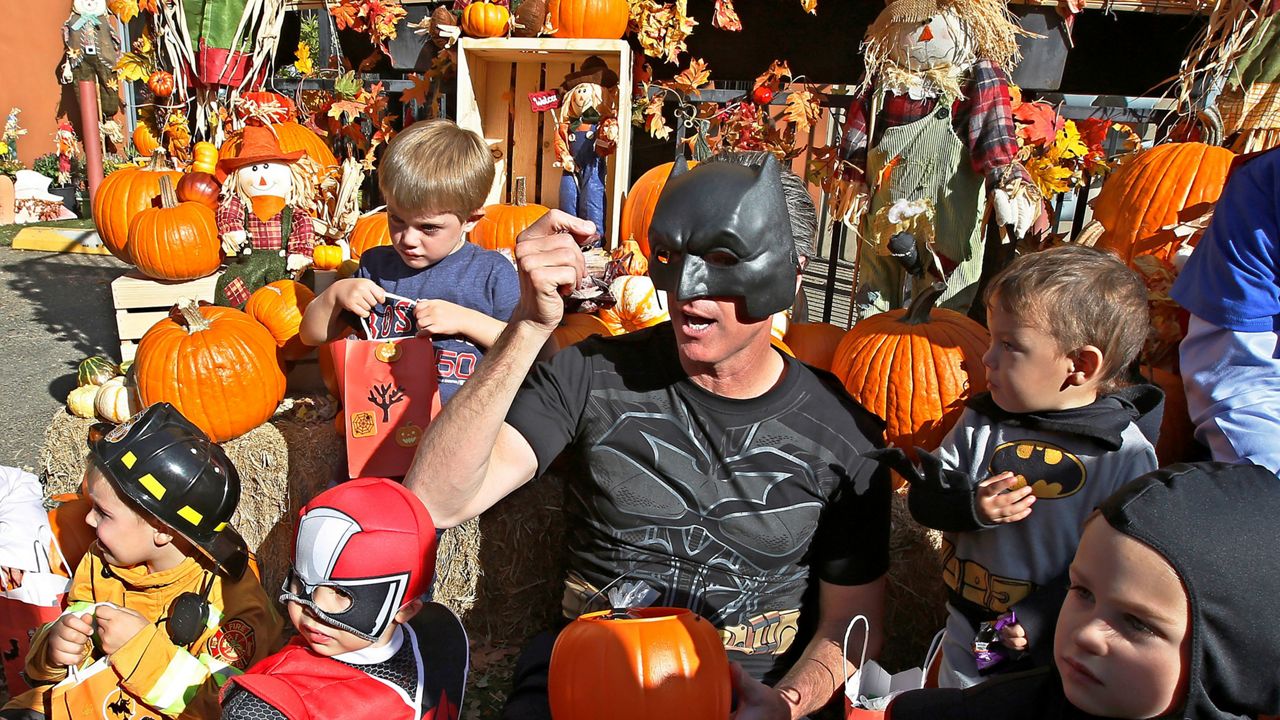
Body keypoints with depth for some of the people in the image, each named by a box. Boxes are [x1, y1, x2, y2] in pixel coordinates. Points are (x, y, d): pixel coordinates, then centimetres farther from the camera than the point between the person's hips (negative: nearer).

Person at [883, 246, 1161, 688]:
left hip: (1057, 649, -3)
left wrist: (1043, 617, -23)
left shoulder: (1126, 454, -16)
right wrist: (971, 505, -24)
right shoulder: (982, 423, -6)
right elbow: (923, 497, -4)